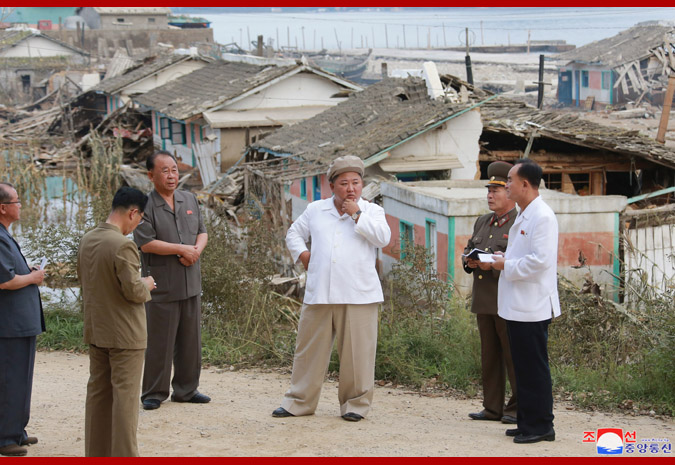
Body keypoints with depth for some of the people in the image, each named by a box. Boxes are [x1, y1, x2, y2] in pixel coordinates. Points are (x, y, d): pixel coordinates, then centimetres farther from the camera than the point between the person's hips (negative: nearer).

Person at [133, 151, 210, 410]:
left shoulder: (189, 200, 12)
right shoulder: (145, 206, -8)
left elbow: (202, 232, 15)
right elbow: (146, 243, -16)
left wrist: (197, 250, -7)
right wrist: (182, 249, -13)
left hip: (191, 284, 6)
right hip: (162, 288, -6)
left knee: (190, 340, 11)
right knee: (159, 342, -2)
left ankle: (186, 389, 22)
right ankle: (154, 393, 8)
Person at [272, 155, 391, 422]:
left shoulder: (371, 212, 6)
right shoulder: (315, 210, 14)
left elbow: (383, 237, -11)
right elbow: (294, 233, 26)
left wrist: (356, 215, -10)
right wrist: (302, 253, 8)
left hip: (358, 297, -2)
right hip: (319, 294, 2)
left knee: (357, 352, -1)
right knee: (309, 349, 6)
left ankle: (356, 404, 9)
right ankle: (299, 402, 15)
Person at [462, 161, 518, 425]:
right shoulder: (482, 223, 19)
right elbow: (468, 251, 24)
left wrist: (494, 264, -21)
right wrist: (470, 261, 1)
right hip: (484, 302, 8)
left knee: (514, 357, -3)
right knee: (489, 356, 10)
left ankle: (519, 409, 3)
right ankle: (493, 408, 16)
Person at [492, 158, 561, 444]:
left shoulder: (542, 217, -16)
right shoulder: (523, 216, 17)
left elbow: (540, 260, -24)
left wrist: (506, 266, -14)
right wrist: (505, 259, 9)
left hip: (532, 307, -10)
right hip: (517, 305, 10)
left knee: (534, 367, -5)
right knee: (522, 367, 13)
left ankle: (541, 426, 1)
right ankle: (527, 423, 20)